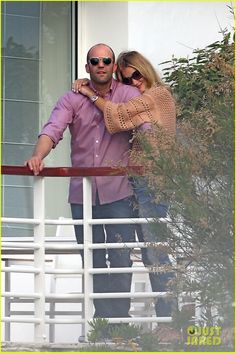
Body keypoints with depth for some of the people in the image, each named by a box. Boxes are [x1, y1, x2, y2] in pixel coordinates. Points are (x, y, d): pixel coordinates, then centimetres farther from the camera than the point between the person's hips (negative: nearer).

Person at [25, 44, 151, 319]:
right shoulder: (72, 100, 5)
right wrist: (38, 156, -30)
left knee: (121, 258, -7)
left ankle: (118, 319, -2)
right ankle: (102, 319, 15)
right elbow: (53, 129, -10)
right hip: (81, 193, 3)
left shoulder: (129, 95, 2)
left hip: (118, 191, -2)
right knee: (92, 262, 7)